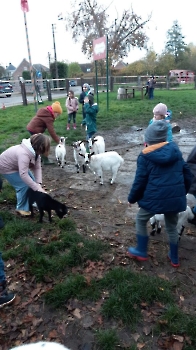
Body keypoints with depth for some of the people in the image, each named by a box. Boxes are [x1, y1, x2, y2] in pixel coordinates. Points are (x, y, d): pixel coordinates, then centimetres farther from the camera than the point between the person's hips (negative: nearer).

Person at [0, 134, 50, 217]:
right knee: (24, 185, -13)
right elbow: (23, 175, -45)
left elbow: (37, 167, -17)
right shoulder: (24, 154, -42)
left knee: (32, 182, 7)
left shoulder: (35, 151, -15)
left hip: (18, 166, 8)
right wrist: (38, 188, -43)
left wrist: (38, 183, -29)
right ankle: (21, 208, 5)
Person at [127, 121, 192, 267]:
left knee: (141, 220, 21)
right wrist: (182, 193, 23)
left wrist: (132, 198, 7)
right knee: (172, 226, 24)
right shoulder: (175, 150, 5)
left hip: (155, 198, -4)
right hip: (176, 197, 5)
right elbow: (187, 174, 9)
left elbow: (139, 181, -7)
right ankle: (174, 258, 38)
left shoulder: (146, 156, -8)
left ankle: (141, 252, 28)